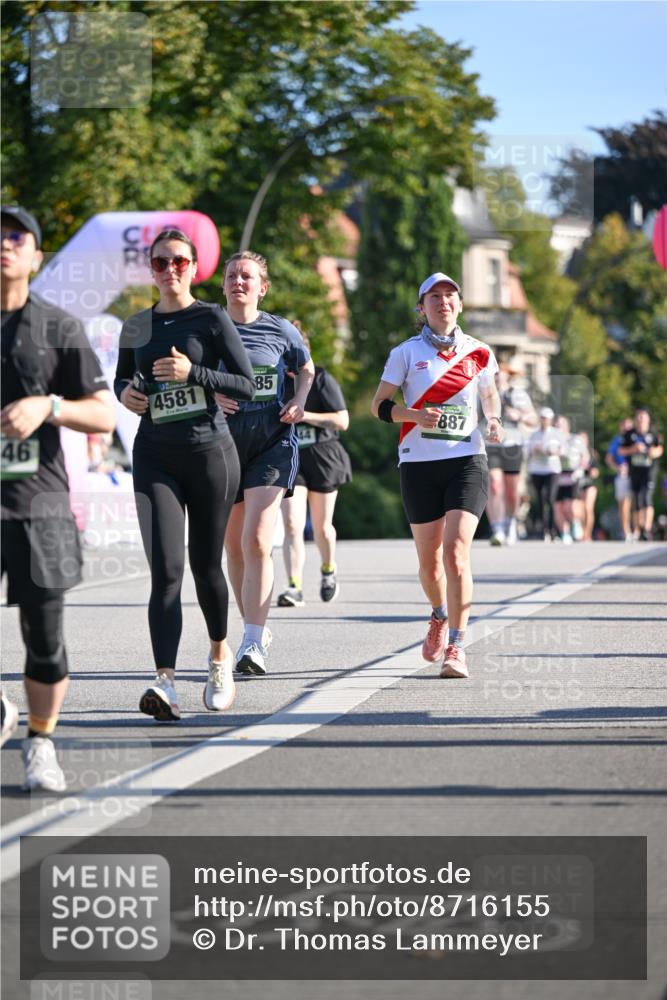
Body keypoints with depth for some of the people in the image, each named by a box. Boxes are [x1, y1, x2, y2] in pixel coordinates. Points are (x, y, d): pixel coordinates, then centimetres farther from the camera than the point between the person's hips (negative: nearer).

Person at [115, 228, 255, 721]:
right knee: (165, 570, -12)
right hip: (155, 456, 2)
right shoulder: (136, 327, 10)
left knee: (205, 565, 9)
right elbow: (122, 377, 25)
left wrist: (192, 372, -18)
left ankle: (220, 655, 36)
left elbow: (248, 384, -6)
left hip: (210, 452, -2)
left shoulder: (211, 319, -2)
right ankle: (165, 681, -22)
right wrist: (126, 392, 2)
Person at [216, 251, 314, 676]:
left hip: (272, 441, -3)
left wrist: (299, 402, 1)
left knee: (257, 541, -16)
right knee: (234, 547, 9)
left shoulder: (280, 330, 4)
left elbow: (306, 369, 20)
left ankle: (253, 645, -17)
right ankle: (257, 628, 27)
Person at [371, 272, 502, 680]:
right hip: (419, 464, 1)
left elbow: (490, 394, 24)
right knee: (429, 559, 7)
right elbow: (380, 405, 3)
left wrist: (494, 421, 3)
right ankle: (440, 617, 40)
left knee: (456, 551, -17)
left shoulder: (478, 352, 7)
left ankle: (456, 647, -16)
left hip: (467, 462, -1)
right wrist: (415, 415, -15)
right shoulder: (407, 353, 3)